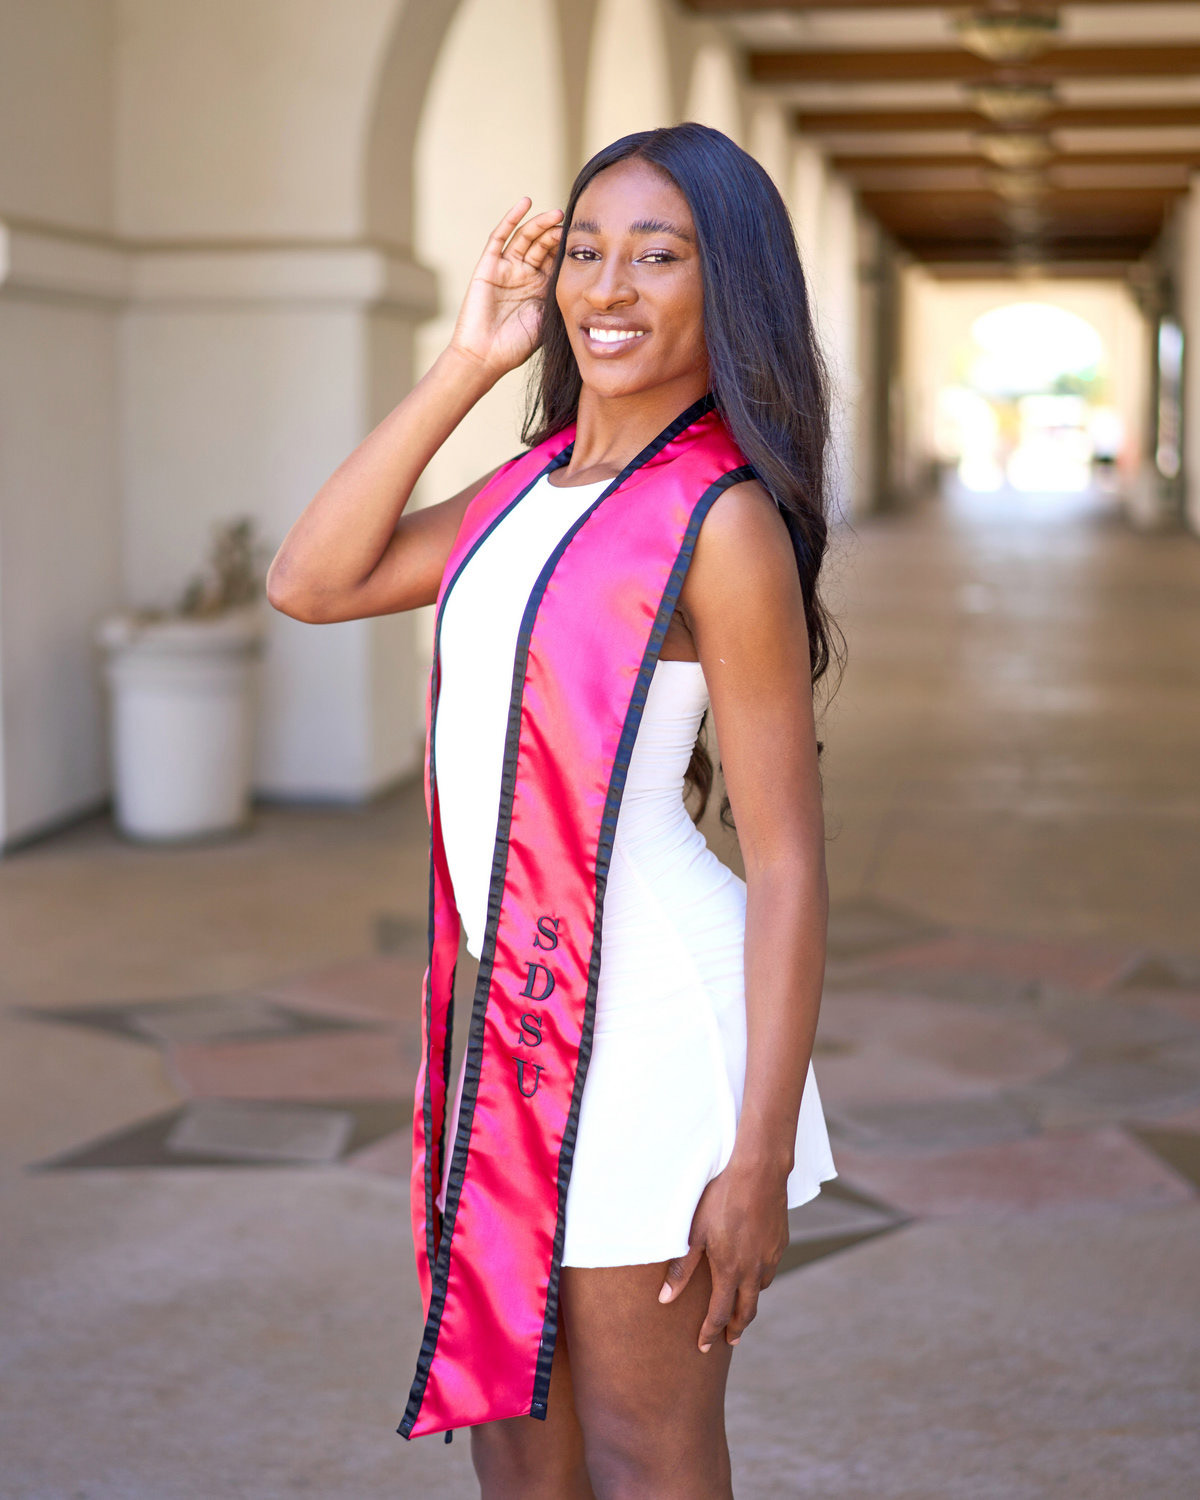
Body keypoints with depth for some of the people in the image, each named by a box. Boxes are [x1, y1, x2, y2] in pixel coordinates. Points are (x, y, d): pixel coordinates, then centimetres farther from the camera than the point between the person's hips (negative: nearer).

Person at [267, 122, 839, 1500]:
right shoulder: (535, 481, 8)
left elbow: (789, 863, -16)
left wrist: (761, 1157, -18)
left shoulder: (721, 522, -16)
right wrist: (461, 367, 1)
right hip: (512, 1011, 8)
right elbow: (310, 583, 4)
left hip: (645, 1024, -8)